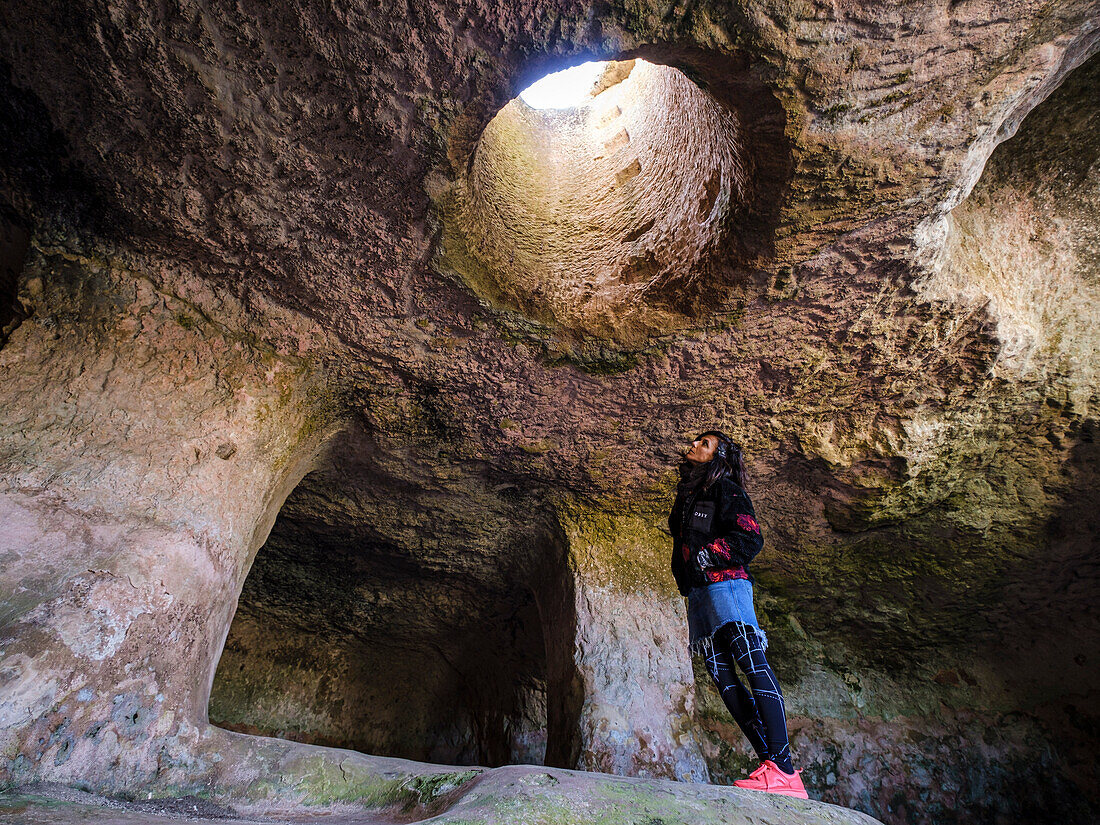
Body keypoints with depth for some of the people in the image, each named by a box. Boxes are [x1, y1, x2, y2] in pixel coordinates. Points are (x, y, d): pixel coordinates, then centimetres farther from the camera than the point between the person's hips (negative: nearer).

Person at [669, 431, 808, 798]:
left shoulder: (725, 489, 2)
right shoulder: (686, 495, 25)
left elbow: (751, 539, -9)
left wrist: (705, 555, -14)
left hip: (725, 583, -8)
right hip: (697, 593, 8)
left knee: (752, 661, -18)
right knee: (721, 676, -1)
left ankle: (783, 769, -23)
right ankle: (769, 761, 0)